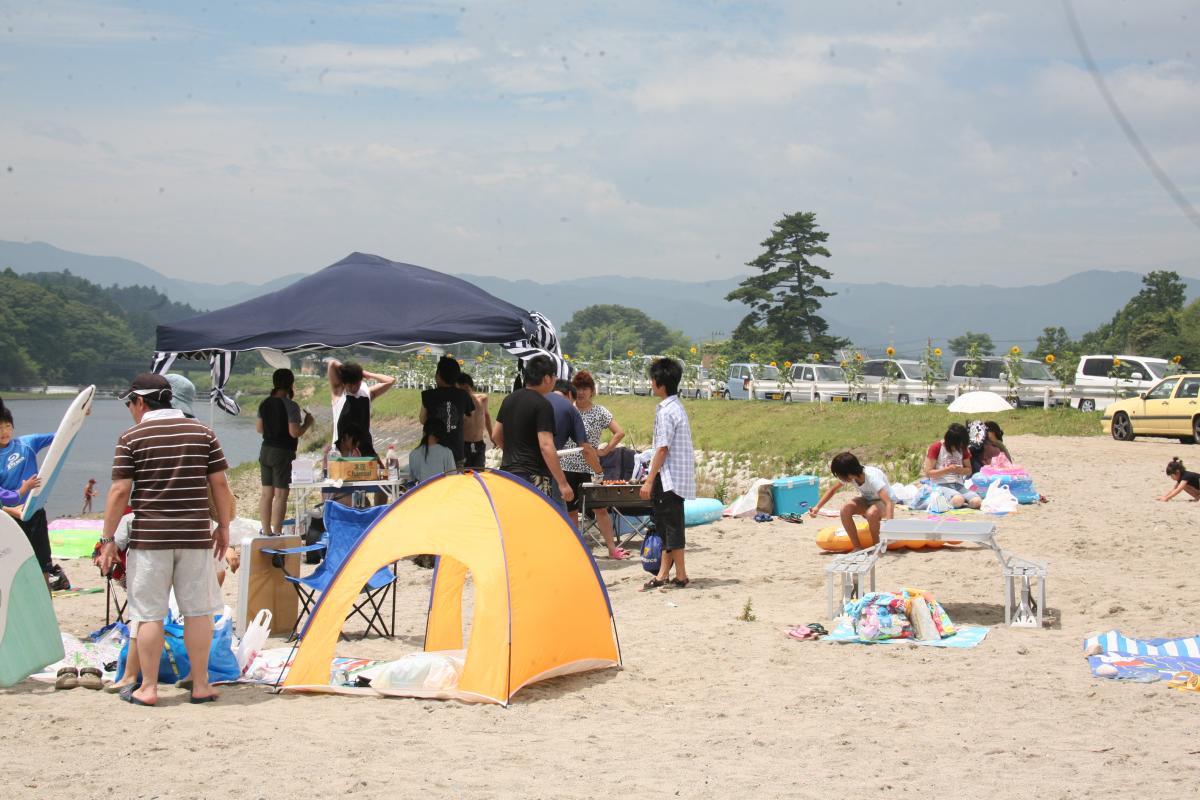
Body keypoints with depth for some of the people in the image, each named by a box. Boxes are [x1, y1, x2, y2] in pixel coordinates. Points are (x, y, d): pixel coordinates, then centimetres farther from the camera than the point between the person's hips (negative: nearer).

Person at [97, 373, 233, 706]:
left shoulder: (131, 438, -3)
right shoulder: (203, 433, 6)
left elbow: (120, 491, -6)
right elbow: (219, 484, 5)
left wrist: (108, 538, 0)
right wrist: (223, 527, 14)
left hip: (148, 538, -2)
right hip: (195, 537, 2)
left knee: (150, 614, 5)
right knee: (198, 611, 9)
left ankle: (148, 687, 9)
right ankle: (200, 685, 13)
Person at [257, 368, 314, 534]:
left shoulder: (264, 404, 7)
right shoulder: (291, 406, -15)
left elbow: (259, 428, 15)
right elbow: (294, 432, -20)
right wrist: (307, 423, -3)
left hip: (266, 451, 7)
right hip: (283, 453, -7)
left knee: (266, 493, 10)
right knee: (280, 495, -4)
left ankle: (266, 532, 13)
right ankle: (277, 534, -5)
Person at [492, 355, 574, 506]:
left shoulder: (509, 400, 10)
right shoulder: (543, 405, -14)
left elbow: (496, 435, 18)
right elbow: (546, 446, -21)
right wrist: (562, 483, -20)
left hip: (507, 470, 8)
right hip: (534, 475, -8)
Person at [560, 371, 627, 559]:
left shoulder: (600, 412, -1)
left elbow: (619, 433, -4)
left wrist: (604, 450, -8)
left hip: (590, 467, -2)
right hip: (567, 467, 3)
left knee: (600, 508, -4)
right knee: (570, 511, 7)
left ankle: (612, 548, 2)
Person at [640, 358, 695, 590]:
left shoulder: (666, 411, -17)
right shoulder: (676, 407, 13)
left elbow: (662, 449, -20)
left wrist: (649, 481, -17)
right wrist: (652, 475, 22)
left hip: (669, 477, -10)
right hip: (675, 477, 10)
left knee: (671, 524, -4)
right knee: (665, 524, 13)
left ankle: (681, 575, 0)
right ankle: (663, 573, 18)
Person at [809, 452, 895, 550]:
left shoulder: (873, 477, -36)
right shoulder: (846, 476, -16)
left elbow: (889, 503, -43)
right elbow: (833, 490, 3)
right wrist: (817, 507, -6)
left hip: (882, 502, -6)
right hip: (866, 501, 6)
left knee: (871, 513, -40)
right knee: (845, 509, -26)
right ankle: (857, 547, -17)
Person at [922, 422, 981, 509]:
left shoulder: (963, 449, 13)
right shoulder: (936, 448, -3)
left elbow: (969, 470, 17)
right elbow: (928, 473, -5)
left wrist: (959, 470, -6)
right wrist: (948, 470, -16)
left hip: (959, 485, 5)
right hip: (941, 485, -5)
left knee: (977, 502, -27)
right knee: (958, 500, -37)